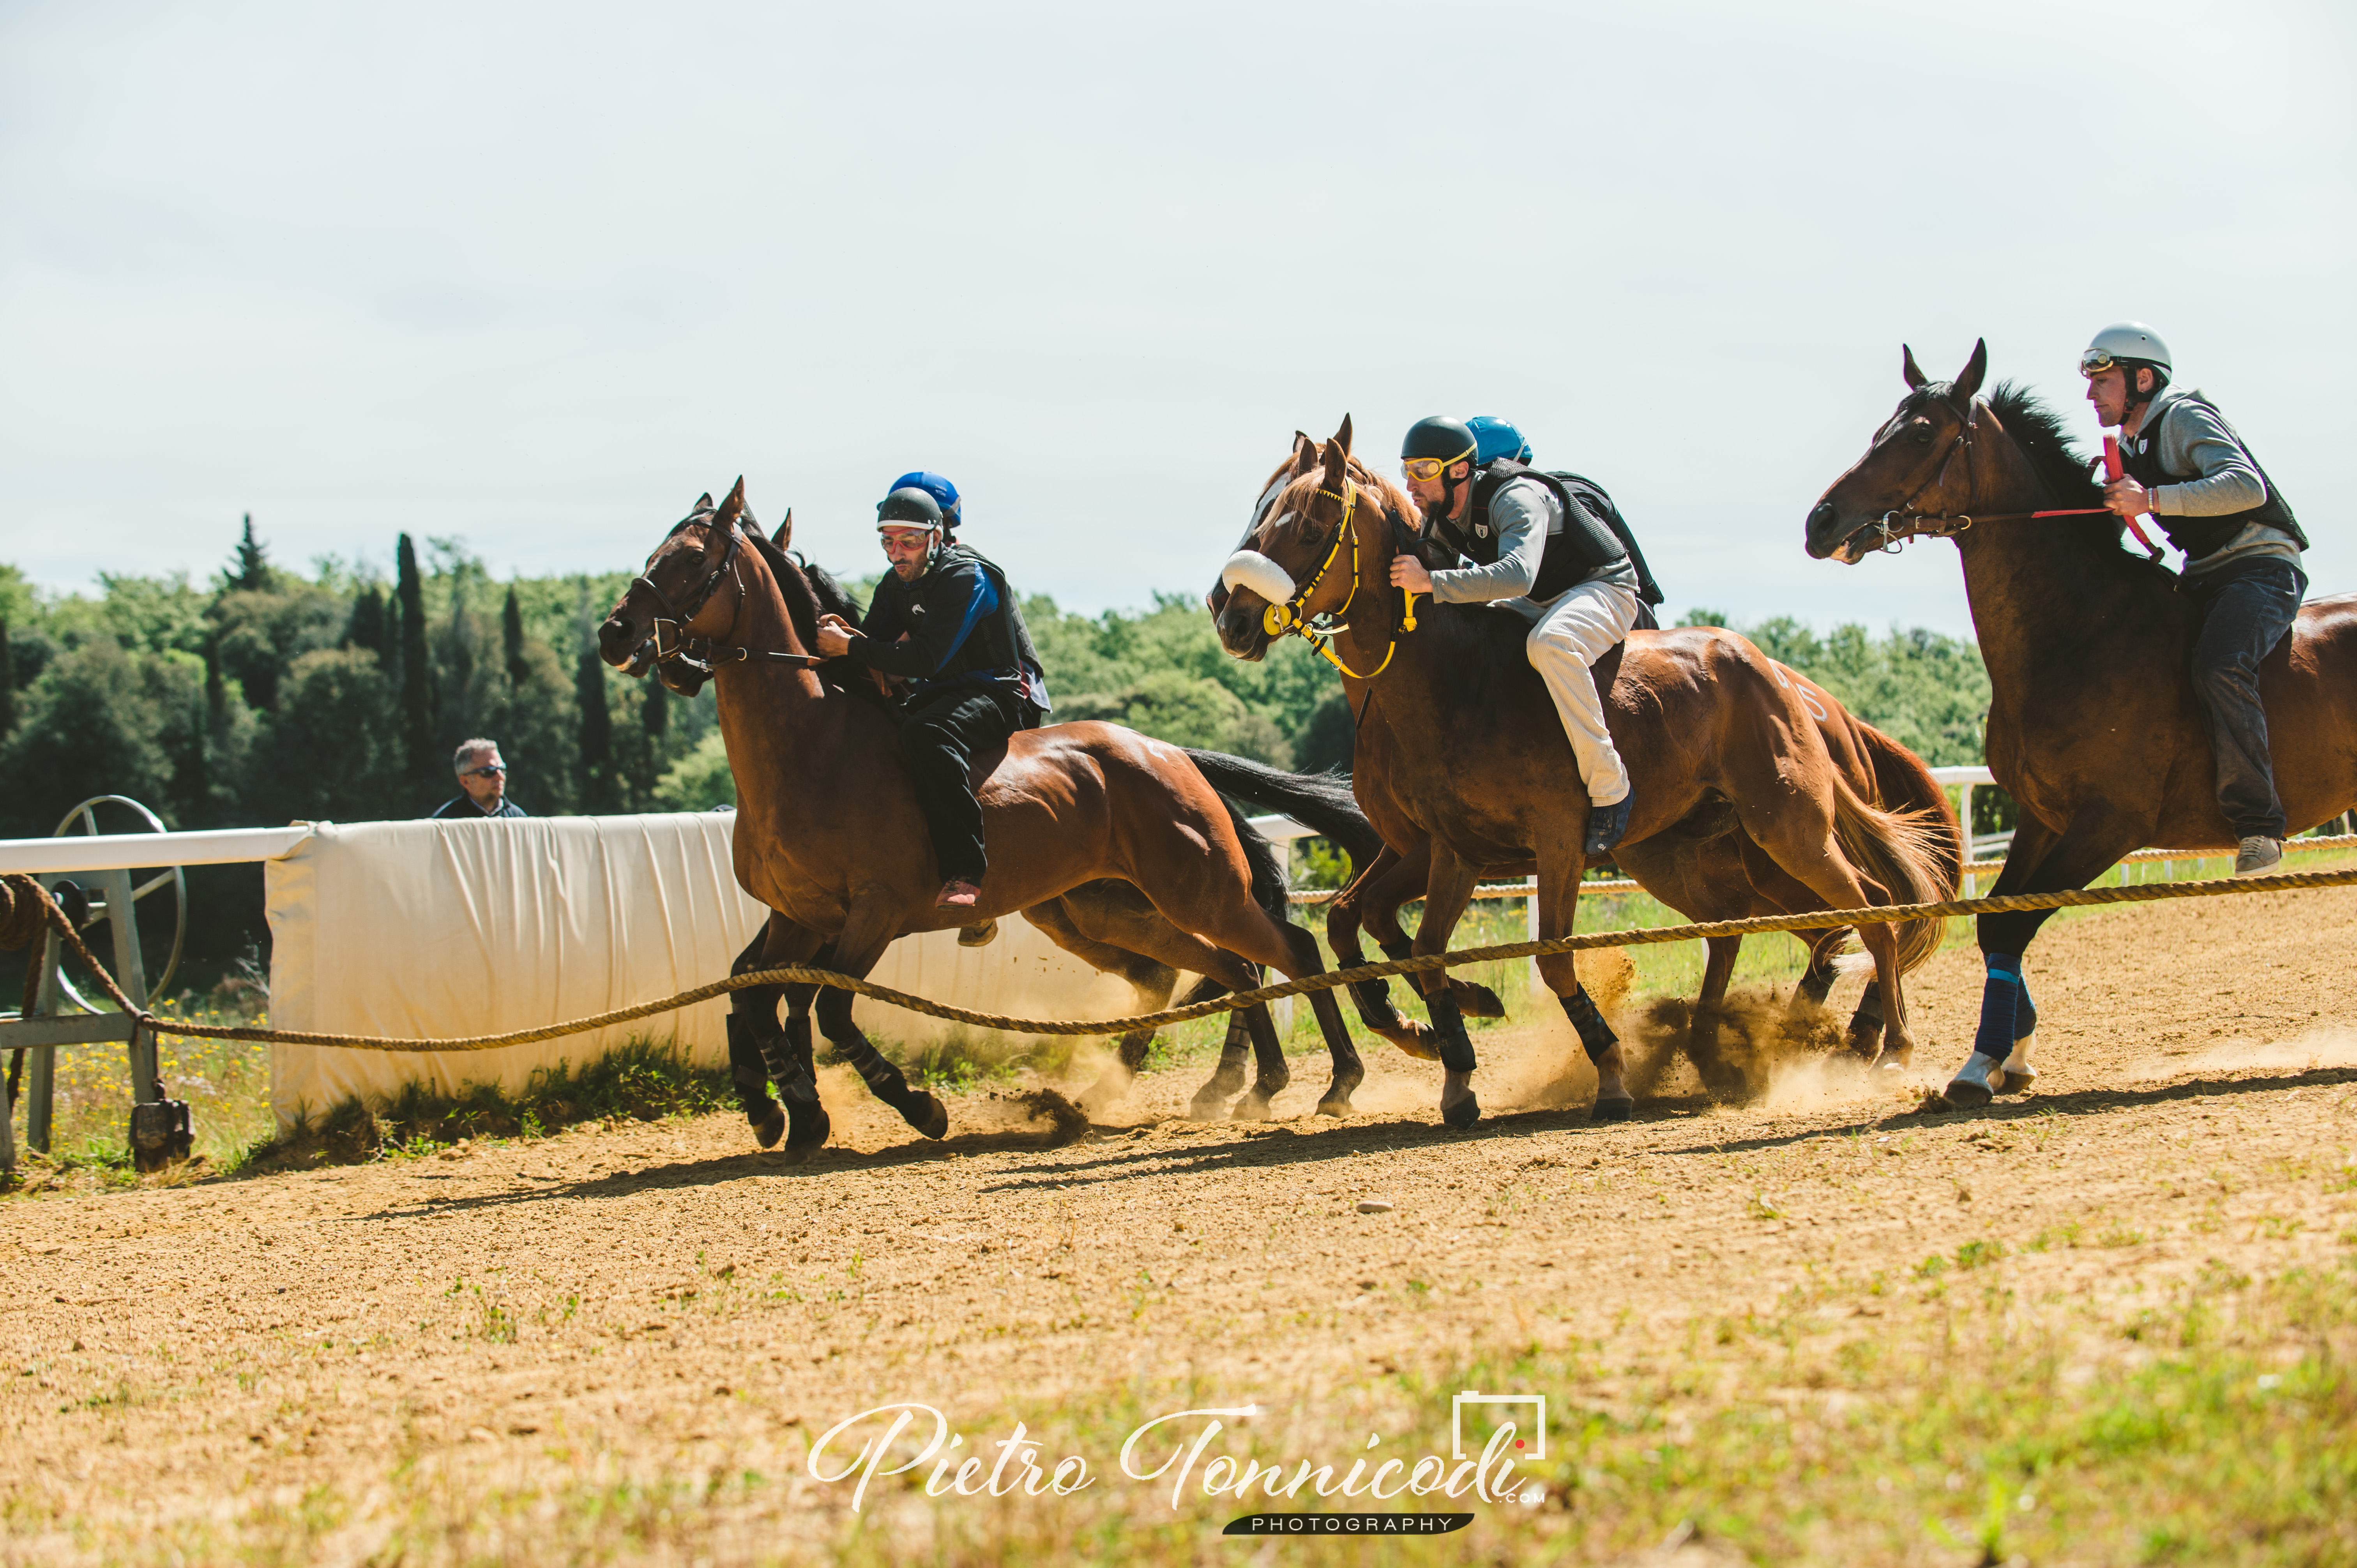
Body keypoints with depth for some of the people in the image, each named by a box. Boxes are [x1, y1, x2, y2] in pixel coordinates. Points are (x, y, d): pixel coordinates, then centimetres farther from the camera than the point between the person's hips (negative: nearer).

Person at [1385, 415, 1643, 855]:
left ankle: (1609, 788, -32)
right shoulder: (1442, 516, -3)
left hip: (1604, 590, -10)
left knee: (1549, 645, -41)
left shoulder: (1518, 498, -30)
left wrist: (1431, 582, -50)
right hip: (1542, 603, 10)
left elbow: (1517, 574, -48)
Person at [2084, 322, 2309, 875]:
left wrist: (2151, 499, -35)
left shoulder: (2184, 418, -12)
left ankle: (2257, 823, -34)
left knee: (2220, 665, -34)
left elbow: (2247, 488, -29)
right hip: (2204, 577, 10)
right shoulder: (2130, 445, 16)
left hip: (2262, 566, -10)